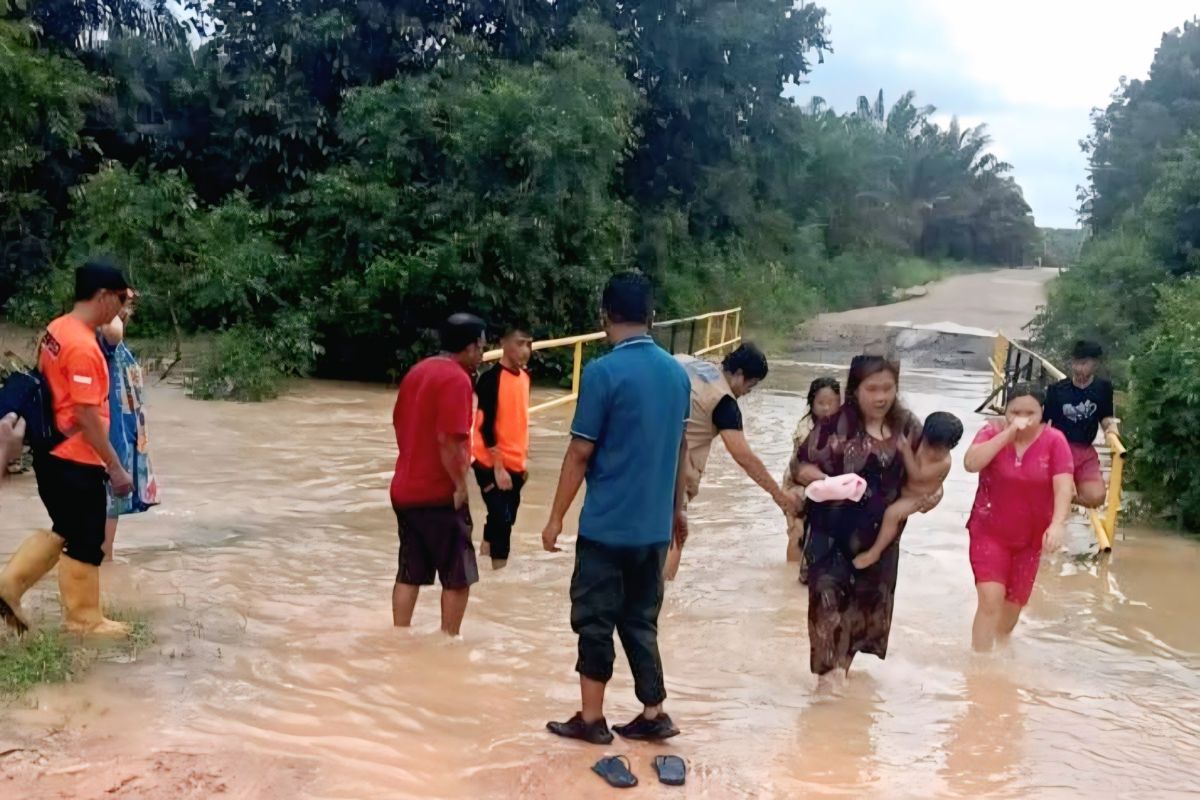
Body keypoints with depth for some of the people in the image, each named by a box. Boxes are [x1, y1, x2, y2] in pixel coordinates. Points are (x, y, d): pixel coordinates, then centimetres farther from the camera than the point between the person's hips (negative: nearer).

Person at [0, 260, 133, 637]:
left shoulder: (55, 331, 7)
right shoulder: (83, 347, -22)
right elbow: (87, 416, -22)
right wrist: (115, 467, -16)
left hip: (51, 453, 9)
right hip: (76, 461, -9)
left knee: (64, 531, 22)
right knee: (86, 542, 5)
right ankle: (84, 619, 17)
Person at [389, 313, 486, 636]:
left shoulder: (417, 371, 11)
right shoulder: (457, 379, -17)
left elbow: (399, 423, 18)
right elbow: (449, 440, -24)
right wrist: (460, 485, -15)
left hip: (405, 489, 8)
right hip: (440, 494, -8)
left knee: (409, 574, 13)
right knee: (458, 577, 5)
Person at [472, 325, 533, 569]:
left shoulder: (525, 376, 8)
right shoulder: (491, 379, -15)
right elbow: (486, 426, -17)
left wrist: (523, 458, 16)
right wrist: (498, 467, -18)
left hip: (515, 465, 7)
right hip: (492, 465, -7)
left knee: (505, 521, 13)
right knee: (502, 520, -8)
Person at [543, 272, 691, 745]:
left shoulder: (603, 372, -14)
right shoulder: (678, 373, 5)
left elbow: (580, 453, -13)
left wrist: (556, 517, -4)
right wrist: (677, 508, 25)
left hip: (607, 524, -6)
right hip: (655, 525, 6)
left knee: (595, 620, 8)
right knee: (640, 620, 17)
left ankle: (592, 719, 17)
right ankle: (653, 715, 22)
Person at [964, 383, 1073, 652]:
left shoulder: (1054, 440, -10)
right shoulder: (993, 433, -10)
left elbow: (1063, 485, -19)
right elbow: (971, 463, -27)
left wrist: (1058, 523, -33)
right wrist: (1008, 434, -28)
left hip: (1030, 538, 2)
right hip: (989, 532, -2)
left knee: (1014, 604, 16)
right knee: (990, 600, -16)